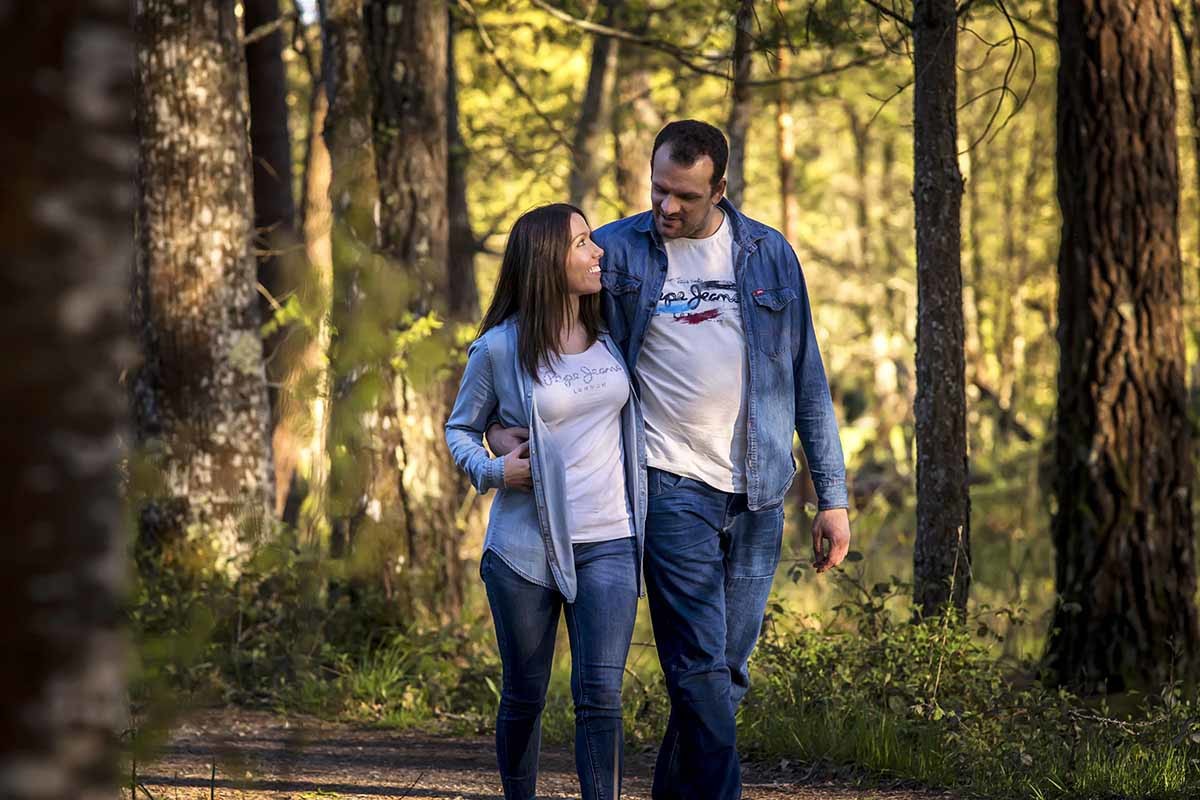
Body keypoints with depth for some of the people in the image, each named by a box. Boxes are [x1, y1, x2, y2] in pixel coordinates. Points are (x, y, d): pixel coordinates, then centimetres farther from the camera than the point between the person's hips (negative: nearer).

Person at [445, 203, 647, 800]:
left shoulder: (611, 337, 6)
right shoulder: (500, 348, -5)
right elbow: (460, 429, 8)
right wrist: (495, 471, -12)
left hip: (608, 544, 2)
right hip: (526, 544, -2)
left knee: (600, 694, -10)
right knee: (524, 696, 8)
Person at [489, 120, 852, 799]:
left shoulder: (769, 254, 7)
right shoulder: (617, 252, 0)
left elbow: (807, 380, 11)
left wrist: (832, 496, 8)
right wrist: (504, 416, -10)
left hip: (758, 491, 3)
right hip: (673, 487, -3)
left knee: (728, 669, 8)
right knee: (700, 667, -11)